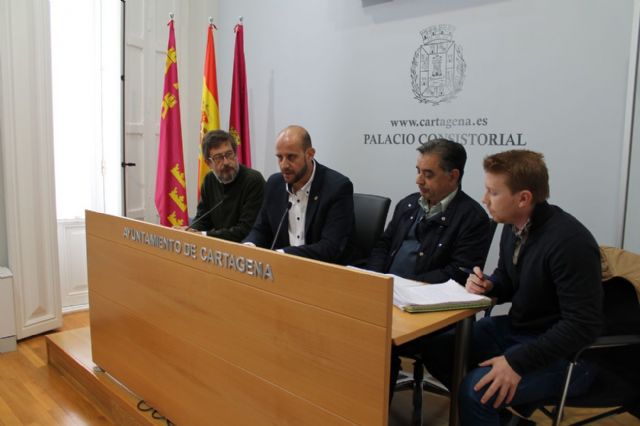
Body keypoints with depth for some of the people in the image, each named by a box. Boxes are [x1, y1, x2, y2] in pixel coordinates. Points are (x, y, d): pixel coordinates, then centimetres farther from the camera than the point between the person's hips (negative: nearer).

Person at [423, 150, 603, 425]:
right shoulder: (513, 226, 0)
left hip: (561, 353, -8)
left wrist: (517, 361, -29)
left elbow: (583, 326, -26)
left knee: (476, 388, -28)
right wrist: (486, 286, -9)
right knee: (436, 347, 2)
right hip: (515, 329, 9)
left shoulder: (569, 241, -25)